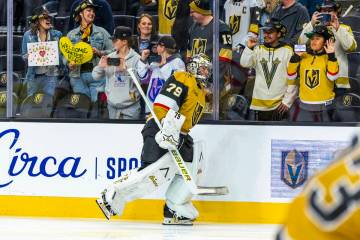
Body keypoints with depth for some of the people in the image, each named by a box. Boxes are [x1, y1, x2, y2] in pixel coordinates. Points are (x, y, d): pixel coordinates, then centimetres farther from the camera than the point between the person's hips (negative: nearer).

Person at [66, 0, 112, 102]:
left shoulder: (102, 32, 9)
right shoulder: (71, 34, 12)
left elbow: (112, 52, 4)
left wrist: (99, 53, -13)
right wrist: (69, 63, -10)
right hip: (78, 75, 1)